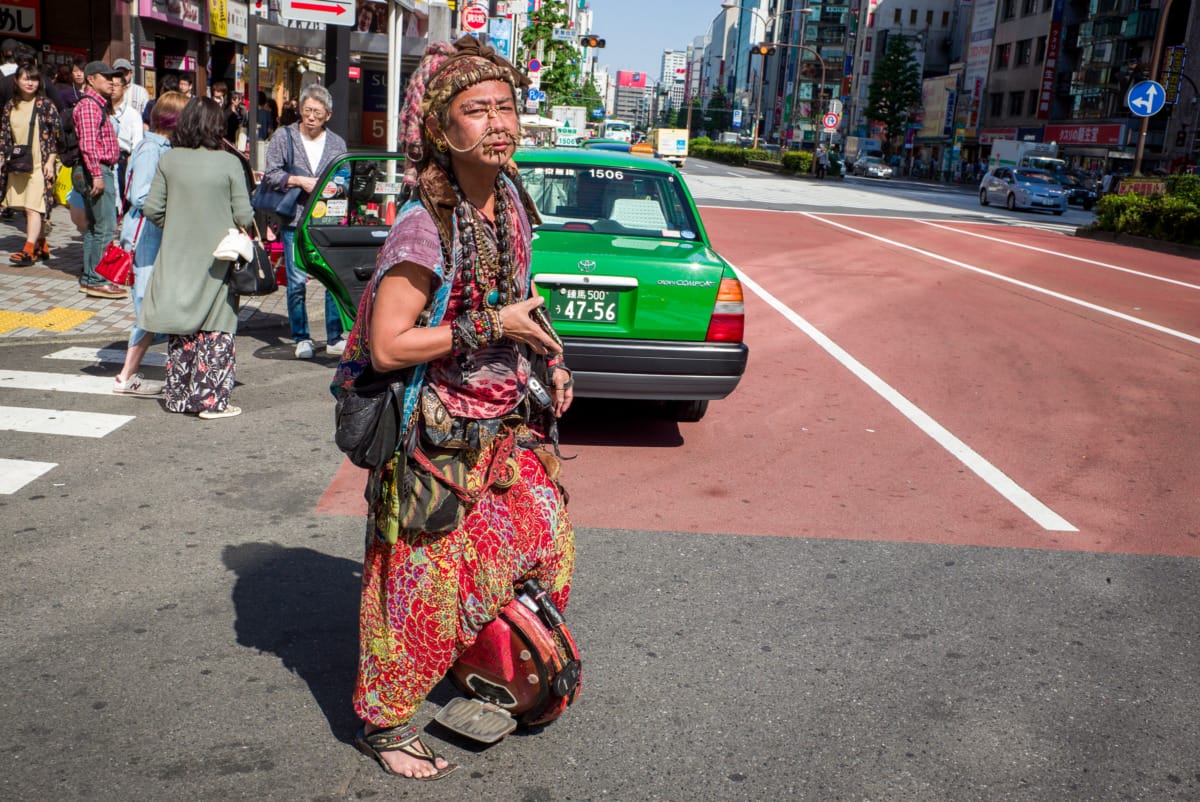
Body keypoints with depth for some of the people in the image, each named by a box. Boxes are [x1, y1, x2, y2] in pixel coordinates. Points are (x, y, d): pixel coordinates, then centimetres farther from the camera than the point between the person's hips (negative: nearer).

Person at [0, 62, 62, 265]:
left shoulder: (45, 105, -3)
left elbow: (55, 135, -5)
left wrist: (50, 161, -10)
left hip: (40, 164, -6)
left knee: (34, 207, -13)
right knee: (29, 208, 9)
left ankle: (28, 250, -18)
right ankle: (42, 247, 18)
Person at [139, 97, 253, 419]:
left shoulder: (168, 160, -2)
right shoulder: (229, 163, -10)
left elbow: (152, 209, -1)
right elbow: (244, 216, -10)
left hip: (177, 259, 3)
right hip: (216, 260, -3)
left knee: (181, 328, 13)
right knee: (216, 331, 3)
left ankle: (179, 396, 20)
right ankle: (212, 400, 3)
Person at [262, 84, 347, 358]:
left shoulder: (337, 143, 11)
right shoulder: (283, 137, 6)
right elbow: (271, 175, 2)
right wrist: (299, 181, -11)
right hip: (295, 221, -1)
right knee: (296, 282, -2)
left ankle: (335, 338, 7)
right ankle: (301, 339, 10)